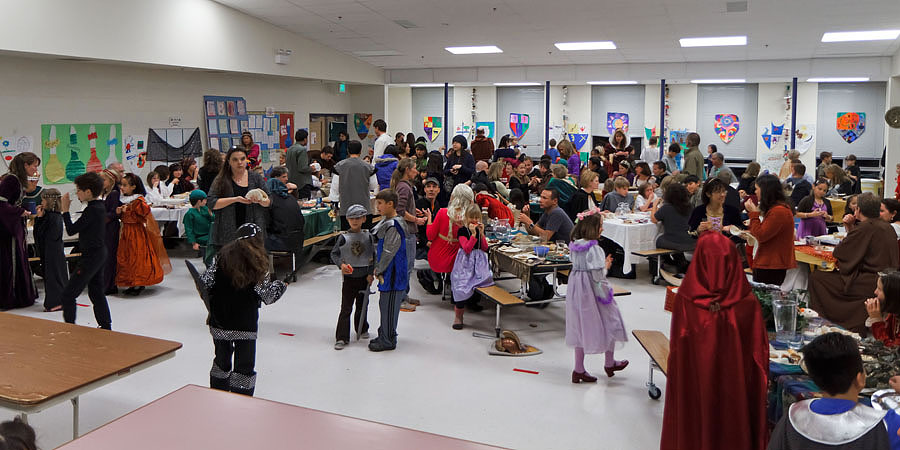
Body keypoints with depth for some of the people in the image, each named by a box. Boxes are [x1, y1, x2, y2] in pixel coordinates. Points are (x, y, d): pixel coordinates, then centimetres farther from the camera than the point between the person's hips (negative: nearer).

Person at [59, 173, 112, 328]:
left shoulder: (92, 210, -20)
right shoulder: (100, 206, 8)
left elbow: (71, 230, -19)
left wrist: (65, 210, -10)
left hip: (90, 256, -10)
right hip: (100, 253, 10)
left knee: (67, 296, -4)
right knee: (96, 292, 18)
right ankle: (106, 326, 24)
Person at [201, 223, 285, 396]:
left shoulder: (221, 256, -2)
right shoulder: (258, 263, -9)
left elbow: (205, 284, -4)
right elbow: (267, 295, -6)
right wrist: (281, 285, 13)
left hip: (219, 323, 4)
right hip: (245, 324, -4)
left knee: (221, 362, 21)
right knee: (245, 367, 4)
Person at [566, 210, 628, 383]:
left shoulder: (575, 246, 3)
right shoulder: (593, 249, -22)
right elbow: (597, 276, -24)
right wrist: (606, 267, -5)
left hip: (577, 290, 8)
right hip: (592, 291, -8)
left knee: (581, 327, 14)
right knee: (609, 323, 14)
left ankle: (579, 370, 18)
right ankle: (609, 363, 30)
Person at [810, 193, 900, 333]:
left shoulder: (866, 227, -16)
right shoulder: (887, 226, 10)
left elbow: (838, 252, -9)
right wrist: (850, 227, 18)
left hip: (871, 283, -10)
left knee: (816, 277, -5)